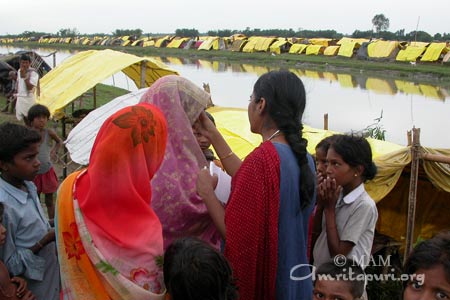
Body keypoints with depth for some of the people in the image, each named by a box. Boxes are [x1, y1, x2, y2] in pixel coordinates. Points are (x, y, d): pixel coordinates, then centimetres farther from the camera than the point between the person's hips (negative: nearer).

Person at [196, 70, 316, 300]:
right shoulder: (304, 158, 0)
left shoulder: (263, 158, -25)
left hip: (259, 281, -7)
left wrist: (207, 192, -9)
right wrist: (213, 135, 11)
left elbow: (235, 233, -23)